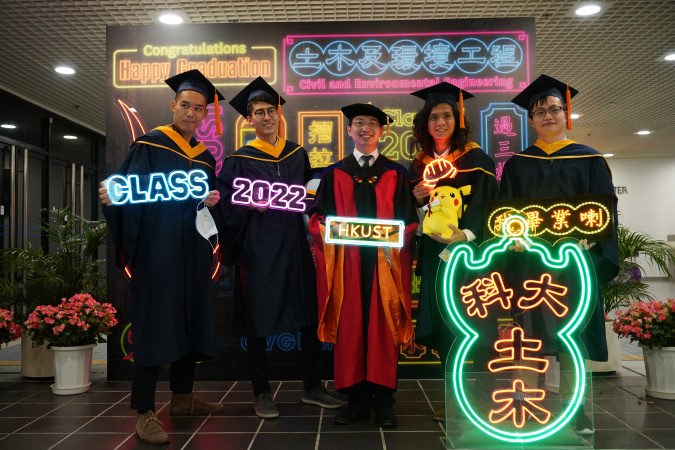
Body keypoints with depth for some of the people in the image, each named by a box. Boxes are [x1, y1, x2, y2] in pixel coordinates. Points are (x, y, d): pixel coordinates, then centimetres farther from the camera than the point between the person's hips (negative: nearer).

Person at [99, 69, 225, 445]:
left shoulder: (205, 158, 16)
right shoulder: (149, 146, -1)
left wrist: (212, 201, -3)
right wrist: (113, 195, -24)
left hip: (192, 252, 6)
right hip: (156, 249, -6)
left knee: (189, 320, 10)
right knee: (155, 323, -7)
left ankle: (183, 397, 24)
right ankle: (145, 412, 1)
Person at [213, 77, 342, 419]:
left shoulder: (298, 154, 12)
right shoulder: (239, 160, 1)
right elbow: (226, 206, -3)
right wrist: (250, 205, -19)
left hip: (295, 245, 4)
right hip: (258, 247, -3)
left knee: (310, 315, 7)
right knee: (258, 319, 2)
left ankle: (312, 387, 23)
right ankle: (261, 393, 18)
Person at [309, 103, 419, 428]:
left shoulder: (395, 174, 11)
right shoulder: (334, 174, 12)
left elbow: (408, 220, 7)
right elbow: (317, 218, 9)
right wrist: (330, 228, -12)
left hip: (384, 262, 0)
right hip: (346, 262, 1)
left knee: (382, 327, 0)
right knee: (349, 327, 0)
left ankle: (383, 401, 9)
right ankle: (356, 399, 10)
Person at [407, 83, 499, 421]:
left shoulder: (475, 160, -1)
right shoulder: (420, 164, 14)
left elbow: (485, 203, -11)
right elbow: (412, 214, 19)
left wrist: (467, 233, -28)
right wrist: (416, 199, -3)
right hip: (434, 252, 5)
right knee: (442, 328, 5)